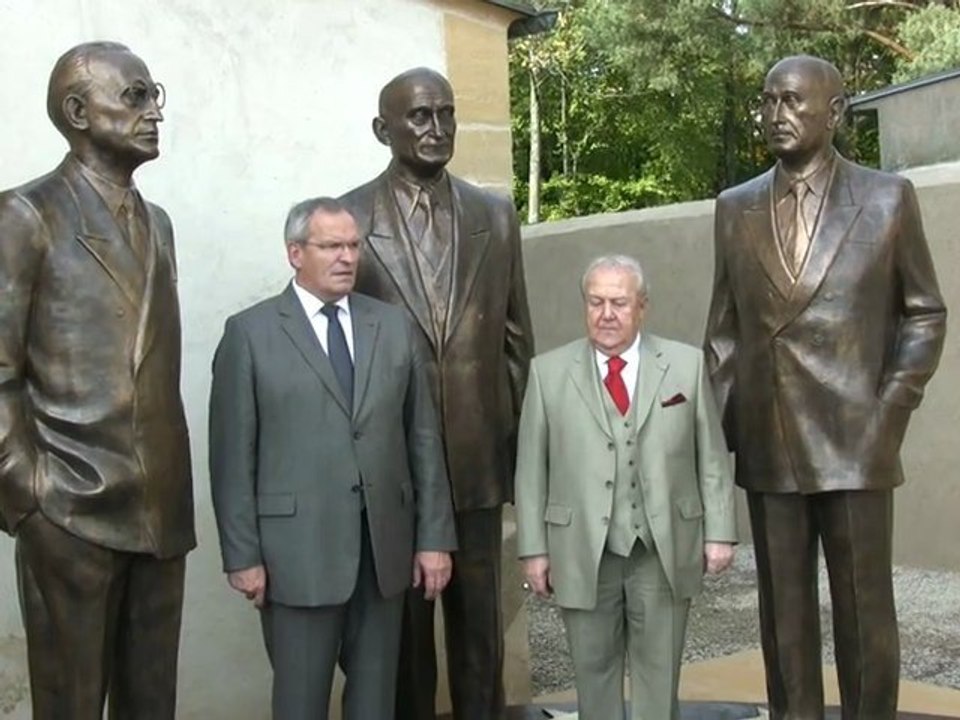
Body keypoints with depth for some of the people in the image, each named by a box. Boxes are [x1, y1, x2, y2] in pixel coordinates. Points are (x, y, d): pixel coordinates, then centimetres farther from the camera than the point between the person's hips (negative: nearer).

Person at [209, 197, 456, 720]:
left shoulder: (394, 326, 9)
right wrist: (242, 555, -7)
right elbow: (233, 455, -4)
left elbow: (423, 437, 7)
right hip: (297, 548, -3)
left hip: (385, 544, 4)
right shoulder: (250, 333, -2)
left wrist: (434, 537, 3)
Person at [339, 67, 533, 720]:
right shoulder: (349, 218, -3)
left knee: (480, 620, 12)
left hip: (479, 456, 3)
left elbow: (517, 337, 11)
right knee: (401, 623, 10)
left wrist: (520, 435, 8)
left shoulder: (496, 215, 7)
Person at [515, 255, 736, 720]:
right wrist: (534, 547, -2)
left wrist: (719, 532, 0)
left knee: (659, 671, 11)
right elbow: (532, 467, 1)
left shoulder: (687, 364, 4)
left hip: (666, 549, 0)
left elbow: (711, 457, 4)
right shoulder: (548, 371, 1)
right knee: (593, 670, 11)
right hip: (583, 551, 0)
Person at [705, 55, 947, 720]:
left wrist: (891, 411, -5)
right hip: (768, 446, 2)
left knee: (866, 612, 5)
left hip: (856, 442, -2)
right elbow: (724, 326, 11)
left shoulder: (888, 197, 3)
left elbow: (925, 314, 5)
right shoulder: (736, 208, 9)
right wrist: (718, 426, 5)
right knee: (784, 611, 9)